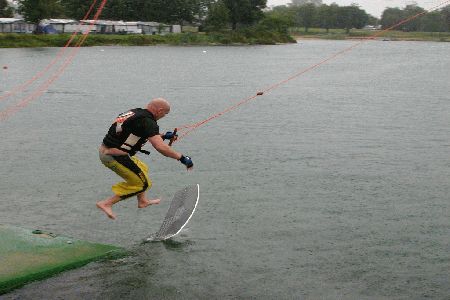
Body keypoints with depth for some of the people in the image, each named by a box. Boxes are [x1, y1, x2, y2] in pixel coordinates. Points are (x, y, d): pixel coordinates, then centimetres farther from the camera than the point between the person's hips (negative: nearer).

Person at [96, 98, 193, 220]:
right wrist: (182, 158, -20)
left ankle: (142, 201, 40)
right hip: (115, 156, -10)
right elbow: (160, 147, -27)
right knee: (143, 183, 2)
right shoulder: (147, 121, -17)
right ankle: (107, 204, 0)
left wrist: (163, 136, 25)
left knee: (142, 168, 27)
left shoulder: (135, 112, 11)